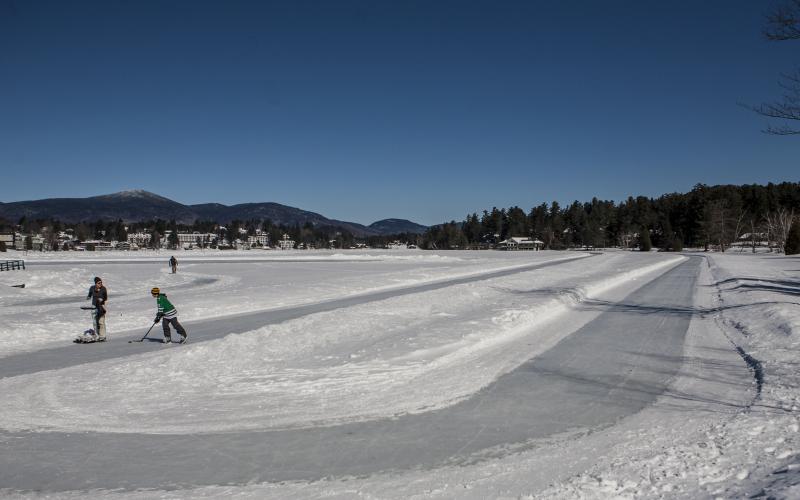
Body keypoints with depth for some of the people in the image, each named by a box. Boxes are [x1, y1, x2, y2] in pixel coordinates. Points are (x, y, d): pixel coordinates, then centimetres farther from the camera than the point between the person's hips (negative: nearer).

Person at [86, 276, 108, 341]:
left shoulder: (103, 289, -9)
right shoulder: (92, 288, -2)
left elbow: (106, 298, -1)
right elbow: (89, 295, 11)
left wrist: (102, 300, -21)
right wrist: (88, 297, -11)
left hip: (101, 306, -3)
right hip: (94, 306, 3)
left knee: (101, 322, -9)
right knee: (95, 322, 3)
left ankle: (102, 336, -5)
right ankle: (97, 336, 10)